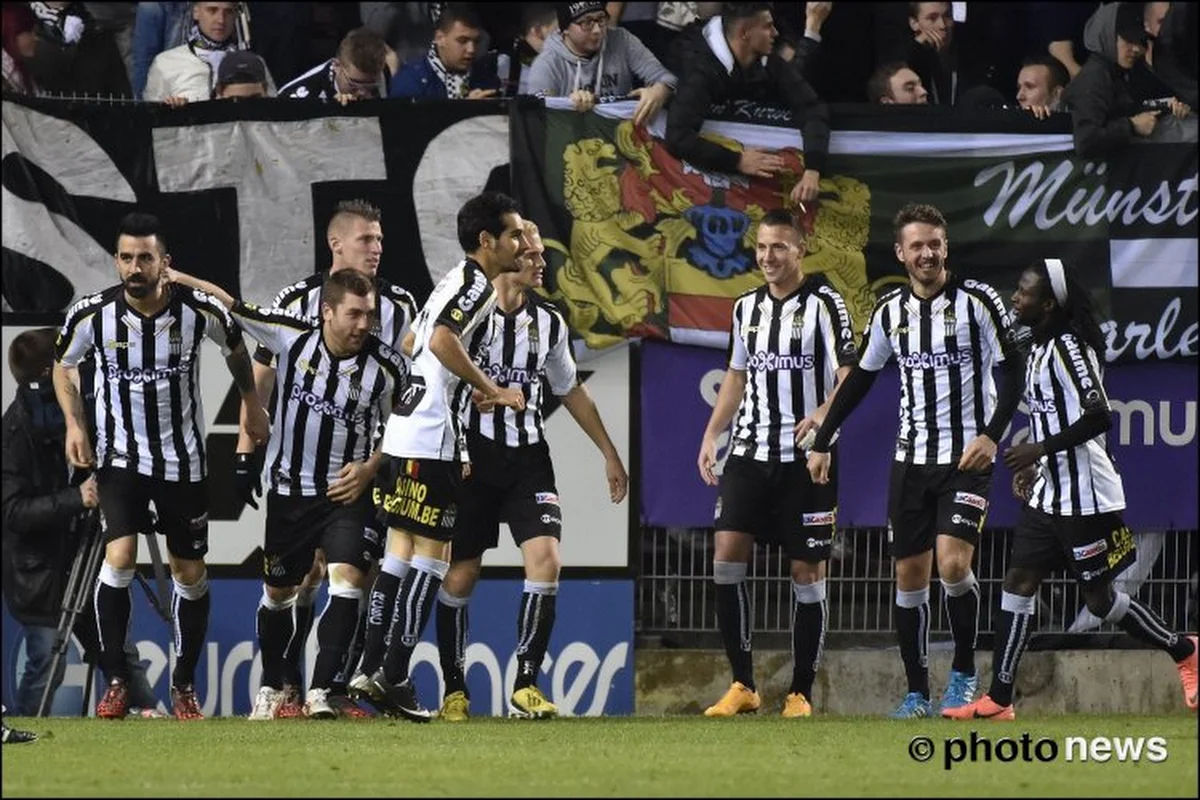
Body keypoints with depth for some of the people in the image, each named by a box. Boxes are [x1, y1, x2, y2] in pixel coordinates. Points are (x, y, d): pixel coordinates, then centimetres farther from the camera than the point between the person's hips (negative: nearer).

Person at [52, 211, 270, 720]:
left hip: (183, 458, 1)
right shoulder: (92, 315, -14)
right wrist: (73, 423, -6)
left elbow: (235, 347, 10)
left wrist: (252, 404, 15)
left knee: (191, 573, 7)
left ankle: (184, 686, 24)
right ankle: (116, 681, -9)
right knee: (119, 555, -21)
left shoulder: (199, 310, -14)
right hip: (120, 456, -1)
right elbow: (63, 365, 6)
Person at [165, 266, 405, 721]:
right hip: (288, 490, 2)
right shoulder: (292, 338, -11)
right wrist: (180, 278, 0)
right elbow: (232, 307, 0)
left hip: (346, 491, -1)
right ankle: (271, 688, 33)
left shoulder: (385, 367, -10)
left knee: (347, 579, -21)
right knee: (278, 593, 13)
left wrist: (370, 467, -7)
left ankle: (320, 691, -21)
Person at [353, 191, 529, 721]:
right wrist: (495, 392, -18)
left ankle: (373, 671, 12)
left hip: (404, 433, 10)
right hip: (431, 439, -10)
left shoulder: (454, 281, 20)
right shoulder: (476, 283, -10)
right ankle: (394, 677, -8)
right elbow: (442, 340, -26)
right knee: (432, 556, -7)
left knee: (402, 552, 11)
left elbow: (413, 341, 29)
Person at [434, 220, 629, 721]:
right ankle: (454, 690, 16)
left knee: (546, 560, -13)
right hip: (473, 457, -4)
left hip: (528, 459, 4)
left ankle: (526, 685, -7)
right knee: (460, 575, 2)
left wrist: (609, 454, 23)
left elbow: (570, 390, 21)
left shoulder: (548, 323, 9)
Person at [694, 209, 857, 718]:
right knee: (727, 556, -9)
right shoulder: (747, 307, 13)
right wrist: (711, 436, 13)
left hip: (805, 458, -5)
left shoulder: (823, 303, -4)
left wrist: (822, 416, -28)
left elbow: (849, 376, -9)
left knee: (807, 572, -1)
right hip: (749, 452, 5)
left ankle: (800, 694, 6)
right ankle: (742, 685, -3)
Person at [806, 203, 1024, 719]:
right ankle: (917, 692, 11)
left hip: (967, 457, -5)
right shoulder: (891, 311, 6)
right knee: (909, 575, 3)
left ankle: (964, 672, 0)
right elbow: (861, 377, 17)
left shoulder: (977, 300, -7)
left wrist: (992, 434, -17)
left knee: (953, 563, -20)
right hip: (911, 458, 5)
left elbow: (1012, 371, -5)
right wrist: (823, 441, 15)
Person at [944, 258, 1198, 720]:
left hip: (1083, 497, -10)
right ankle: (998, 699, 2)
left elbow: (1099, 416, -25)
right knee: (1018, 583, 3)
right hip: (1048, 495, 10)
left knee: (1100, 599, 1)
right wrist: (1034, 465, 15)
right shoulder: (1039, 348, 12)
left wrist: (1040, 449, -25)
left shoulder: (1067, 347, -18)